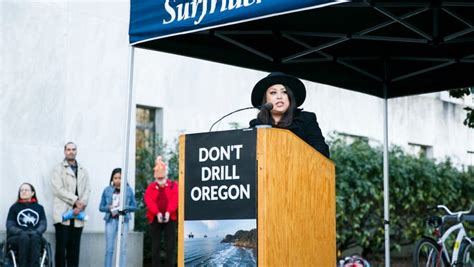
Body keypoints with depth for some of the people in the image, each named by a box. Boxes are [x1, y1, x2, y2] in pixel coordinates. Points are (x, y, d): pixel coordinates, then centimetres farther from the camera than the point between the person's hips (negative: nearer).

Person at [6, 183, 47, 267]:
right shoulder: (14, 207, 13)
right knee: (24, 237, -35)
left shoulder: (39, 208, 16)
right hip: (16, 238, -1)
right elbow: (10, 226, 2)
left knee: (35, 237, -35)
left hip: (35, 237, 1)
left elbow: (43, 224, 5)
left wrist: (36, 232, -18)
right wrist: (21, 232, -18)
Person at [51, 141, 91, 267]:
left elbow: (87, 189, 9)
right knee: (61, 246, -5)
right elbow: (58, 189, -7)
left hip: (78, 214, 4)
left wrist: (81, 205, -8)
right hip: (63, 213, -4)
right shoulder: (58, 169, 5)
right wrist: (75, 201, -12)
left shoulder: (83, 170, 19)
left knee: (74, 247, 3)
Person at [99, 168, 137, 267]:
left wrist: (125, 207, -15)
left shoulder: (129, 190, -1)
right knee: (109, 249, 3)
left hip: (123, 221, 0)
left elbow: (134, 207, 3)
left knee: (123, 249, 0)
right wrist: (109, 207, -14)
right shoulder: (107, 190, 0)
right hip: (110, 221, 1)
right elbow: (101, 207, 5)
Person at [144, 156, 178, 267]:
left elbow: (174, 199, -7)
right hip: (155, 218, 1)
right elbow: (149, 201, -6)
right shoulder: (151, 187, 11)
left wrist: (168, 212, -23)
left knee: (170, 245, -2)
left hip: (170, 218, -1)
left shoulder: (173, 186, 9)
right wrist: (157, 213, -22)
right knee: (155, 244, 4)